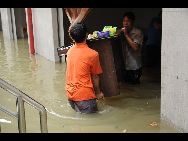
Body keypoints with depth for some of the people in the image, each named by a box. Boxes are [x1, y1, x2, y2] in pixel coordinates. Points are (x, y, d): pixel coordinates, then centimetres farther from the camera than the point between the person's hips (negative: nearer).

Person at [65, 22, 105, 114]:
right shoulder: (93, 54, -16)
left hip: (70, 94, 7)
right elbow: (95, 77, -6)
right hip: (84, 95, -6)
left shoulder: (70, 51, 1)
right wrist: (98, 93, 9)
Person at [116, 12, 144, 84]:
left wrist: (126, 35, -21)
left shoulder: (138, 33, -12)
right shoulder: (121, 32, 6)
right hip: (123, 65, 5)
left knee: (134, 83, 11)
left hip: (134, 67, -4)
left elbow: (135, 47, -24)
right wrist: (119, 32, -13)